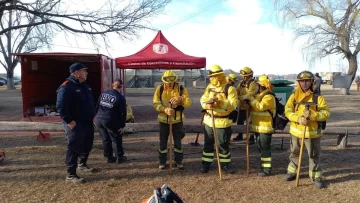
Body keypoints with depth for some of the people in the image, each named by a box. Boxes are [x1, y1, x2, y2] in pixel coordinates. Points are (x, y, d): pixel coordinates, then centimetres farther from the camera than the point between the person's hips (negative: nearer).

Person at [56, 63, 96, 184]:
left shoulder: (85, 86, 13)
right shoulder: (66, 87, -16)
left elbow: (90, 102, 23)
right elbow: (60, 107, -21)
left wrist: (92, 115, 16)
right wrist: (69, 121, -22)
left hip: (87, 122, 9)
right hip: (75, 124, -9)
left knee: (87, 145, 19)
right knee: (74, 148, -4)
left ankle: (82, 165, 40)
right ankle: (71, 175, 6)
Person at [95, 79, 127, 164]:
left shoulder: (104, 93, 7)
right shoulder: (121, 98, -7)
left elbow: (97, 106, 11)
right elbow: (123, 113, -7)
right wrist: (122, 126, 1)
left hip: (99, 120, 5)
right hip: (111, 121, -5)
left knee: (105, 139, 16)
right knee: (117, 140, 11)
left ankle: (109, 157, 24)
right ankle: (119, 157, 19)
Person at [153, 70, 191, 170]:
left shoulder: (181, 88, -6)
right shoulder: (160, 88, -5)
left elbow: (188, 102, -11)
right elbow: (155, 103, -9)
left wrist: (181, 99, -31)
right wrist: (164, 109, -26)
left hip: (177, 119, 0)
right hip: (163, 119, 0)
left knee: (178, 141, 8)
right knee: (163, 141, 8)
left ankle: (178, 161, 24)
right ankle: (162, 162, 23)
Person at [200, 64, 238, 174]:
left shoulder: (230, 89, -13)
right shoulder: (210, 87, 6)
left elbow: (233, 105, -21)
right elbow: (203, 99, 3)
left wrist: (220, 101, -31)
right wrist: (207, 103, -20)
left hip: (223, 122, -5)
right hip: (209, 120, 5)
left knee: (223, 145, 7)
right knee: (208, 143, 13)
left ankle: (225, 164, 25)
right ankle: (206, 164, 25)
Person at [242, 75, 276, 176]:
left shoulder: (269, 97, -14)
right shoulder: (258, 96, 16)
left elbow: (260, 107, -28)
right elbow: (252, 107, 17)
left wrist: (251, 99, -20)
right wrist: (247, 100, -3)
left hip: (265, 127, -9)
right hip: (258, 127, 10)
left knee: (265, 148, -4)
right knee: (260, 147, 16)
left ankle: (267, 169, 3)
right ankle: (264, 166, 29)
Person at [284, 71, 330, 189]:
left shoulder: (318, 97, -8)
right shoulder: (294, 96, -1)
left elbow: (326, 113, -11)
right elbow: (288, 111, -8)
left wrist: (312, 114, -28)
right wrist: (298, 118, -25)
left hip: (313, 131, -3)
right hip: (296, 130, 3)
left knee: (314, 155, 7)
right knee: (294, 153, 18)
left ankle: (316, 177, 21)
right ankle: (292, 172, 34)